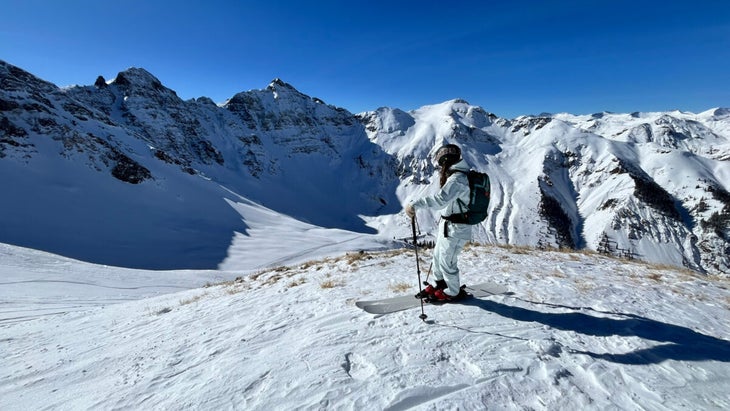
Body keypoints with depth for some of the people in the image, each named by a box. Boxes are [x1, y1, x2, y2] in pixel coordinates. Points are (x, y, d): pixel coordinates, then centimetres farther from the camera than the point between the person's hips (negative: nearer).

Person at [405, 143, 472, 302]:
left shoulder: (456, 179, -24)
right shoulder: (460, 174, 9)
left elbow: (440, 200, -39)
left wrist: (414, 204, -40)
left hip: (455, 229, -10)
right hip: (447, 225, 10)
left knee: (447, 262, 5)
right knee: (438, 255, 21)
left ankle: (453, 292, 27)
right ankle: (440, 284, 41)